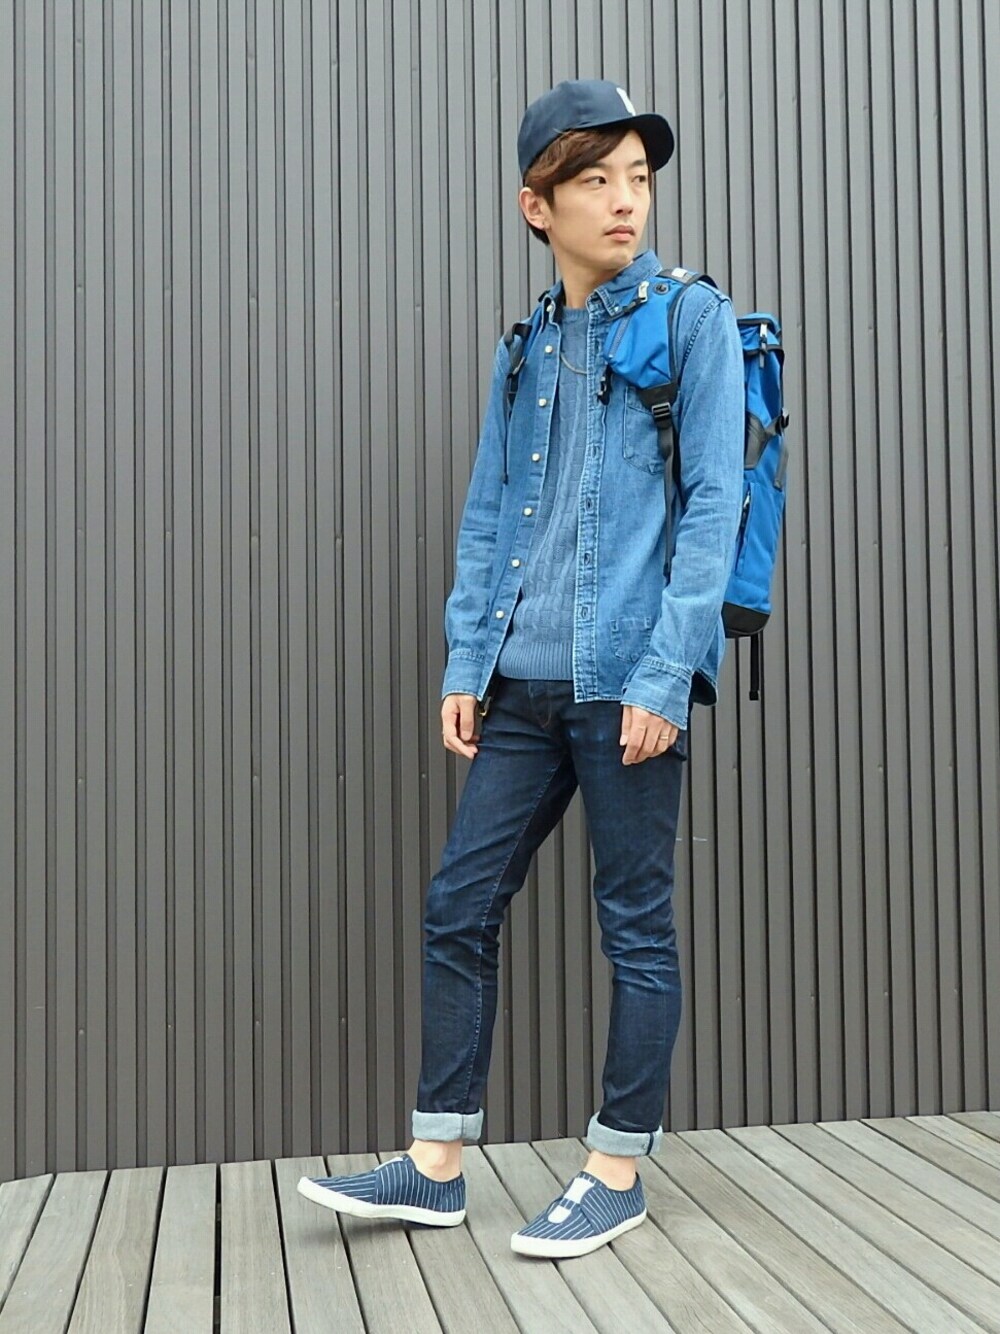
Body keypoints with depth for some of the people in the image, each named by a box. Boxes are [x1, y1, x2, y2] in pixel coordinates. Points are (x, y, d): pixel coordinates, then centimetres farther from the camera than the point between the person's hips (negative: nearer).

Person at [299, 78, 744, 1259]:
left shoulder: (694, 319, 0)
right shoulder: (524, 350, 15)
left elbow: (714, 503, -7)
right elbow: (485, 518, 16)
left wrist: (663, 676, -14)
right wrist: (466, 661, 6)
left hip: (626, 682, -5)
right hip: (522, 683, 6)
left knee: (635, 925, 4)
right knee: (458, 907, 5)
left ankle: (618, 1174, 18)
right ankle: (437, 1165, 18)